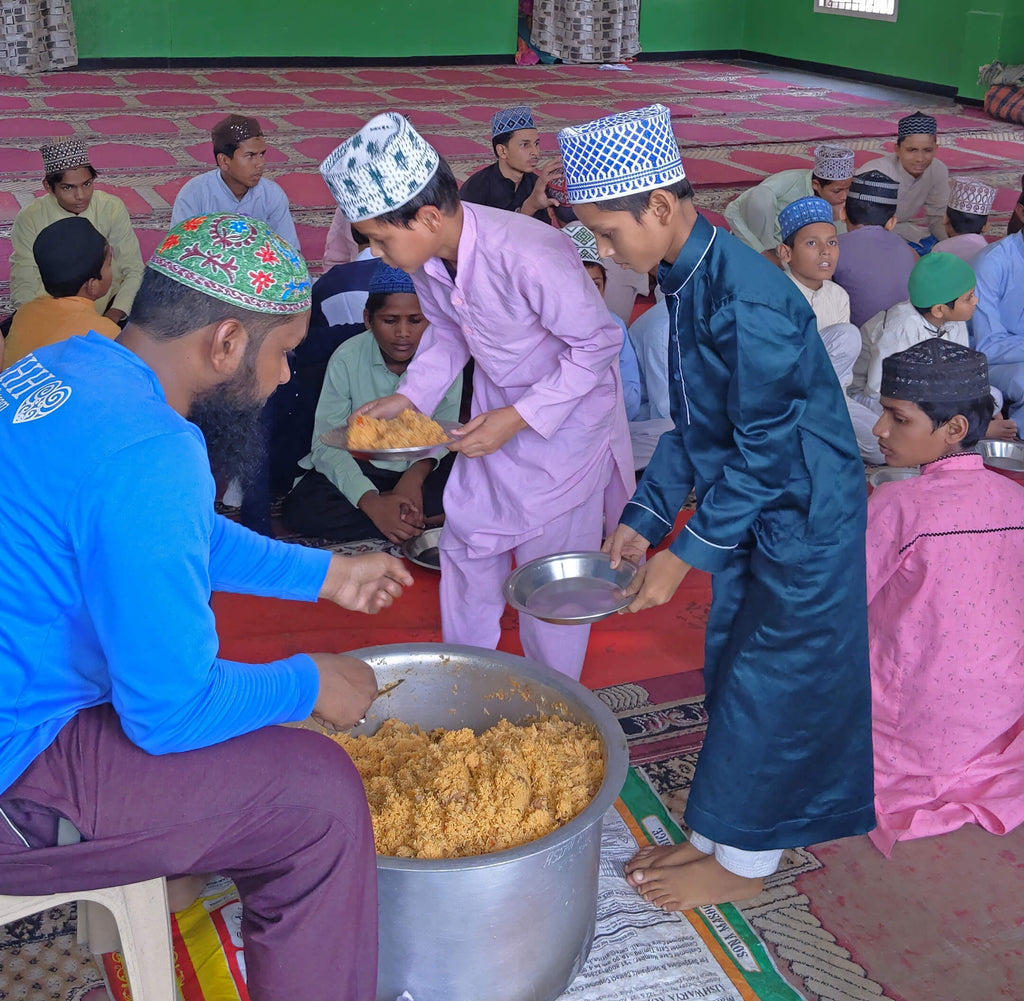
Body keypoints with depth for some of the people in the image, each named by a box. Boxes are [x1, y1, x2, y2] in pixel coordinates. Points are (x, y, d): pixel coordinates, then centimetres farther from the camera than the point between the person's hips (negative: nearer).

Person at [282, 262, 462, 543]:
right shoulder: (347, 359, -16)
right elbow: (326, 445, -18)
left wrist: (416, 474, -28)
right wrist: (372, 503, -31)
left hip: (421, 467, 0)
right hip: (360, 467, 0)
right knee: (299, 508, -29)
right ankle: (427, 516, -22)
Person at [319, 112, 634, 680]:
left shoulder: (527, 256, -35)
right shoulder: (425, 255, -11)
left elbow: (599, 341, -25)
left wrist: (520, 417, -26)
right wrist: (408, 396, -6)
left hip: (565, 414, -7)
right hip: (495, 406, 7)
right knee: (468, 542, 14)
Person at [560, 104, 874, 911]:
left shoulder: (745, 300, -28)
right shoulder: (688, 278, 2)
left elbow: (763, 450, -24)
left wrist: (686, 551, -19)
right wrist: (644, 517, 7)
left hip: (803, 519, -9)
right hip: (755, 512, 9)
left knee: (766, 686, 4)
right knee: (732, 672, 17)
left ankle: (740, 863, 23)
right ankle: (720, 830, 34)